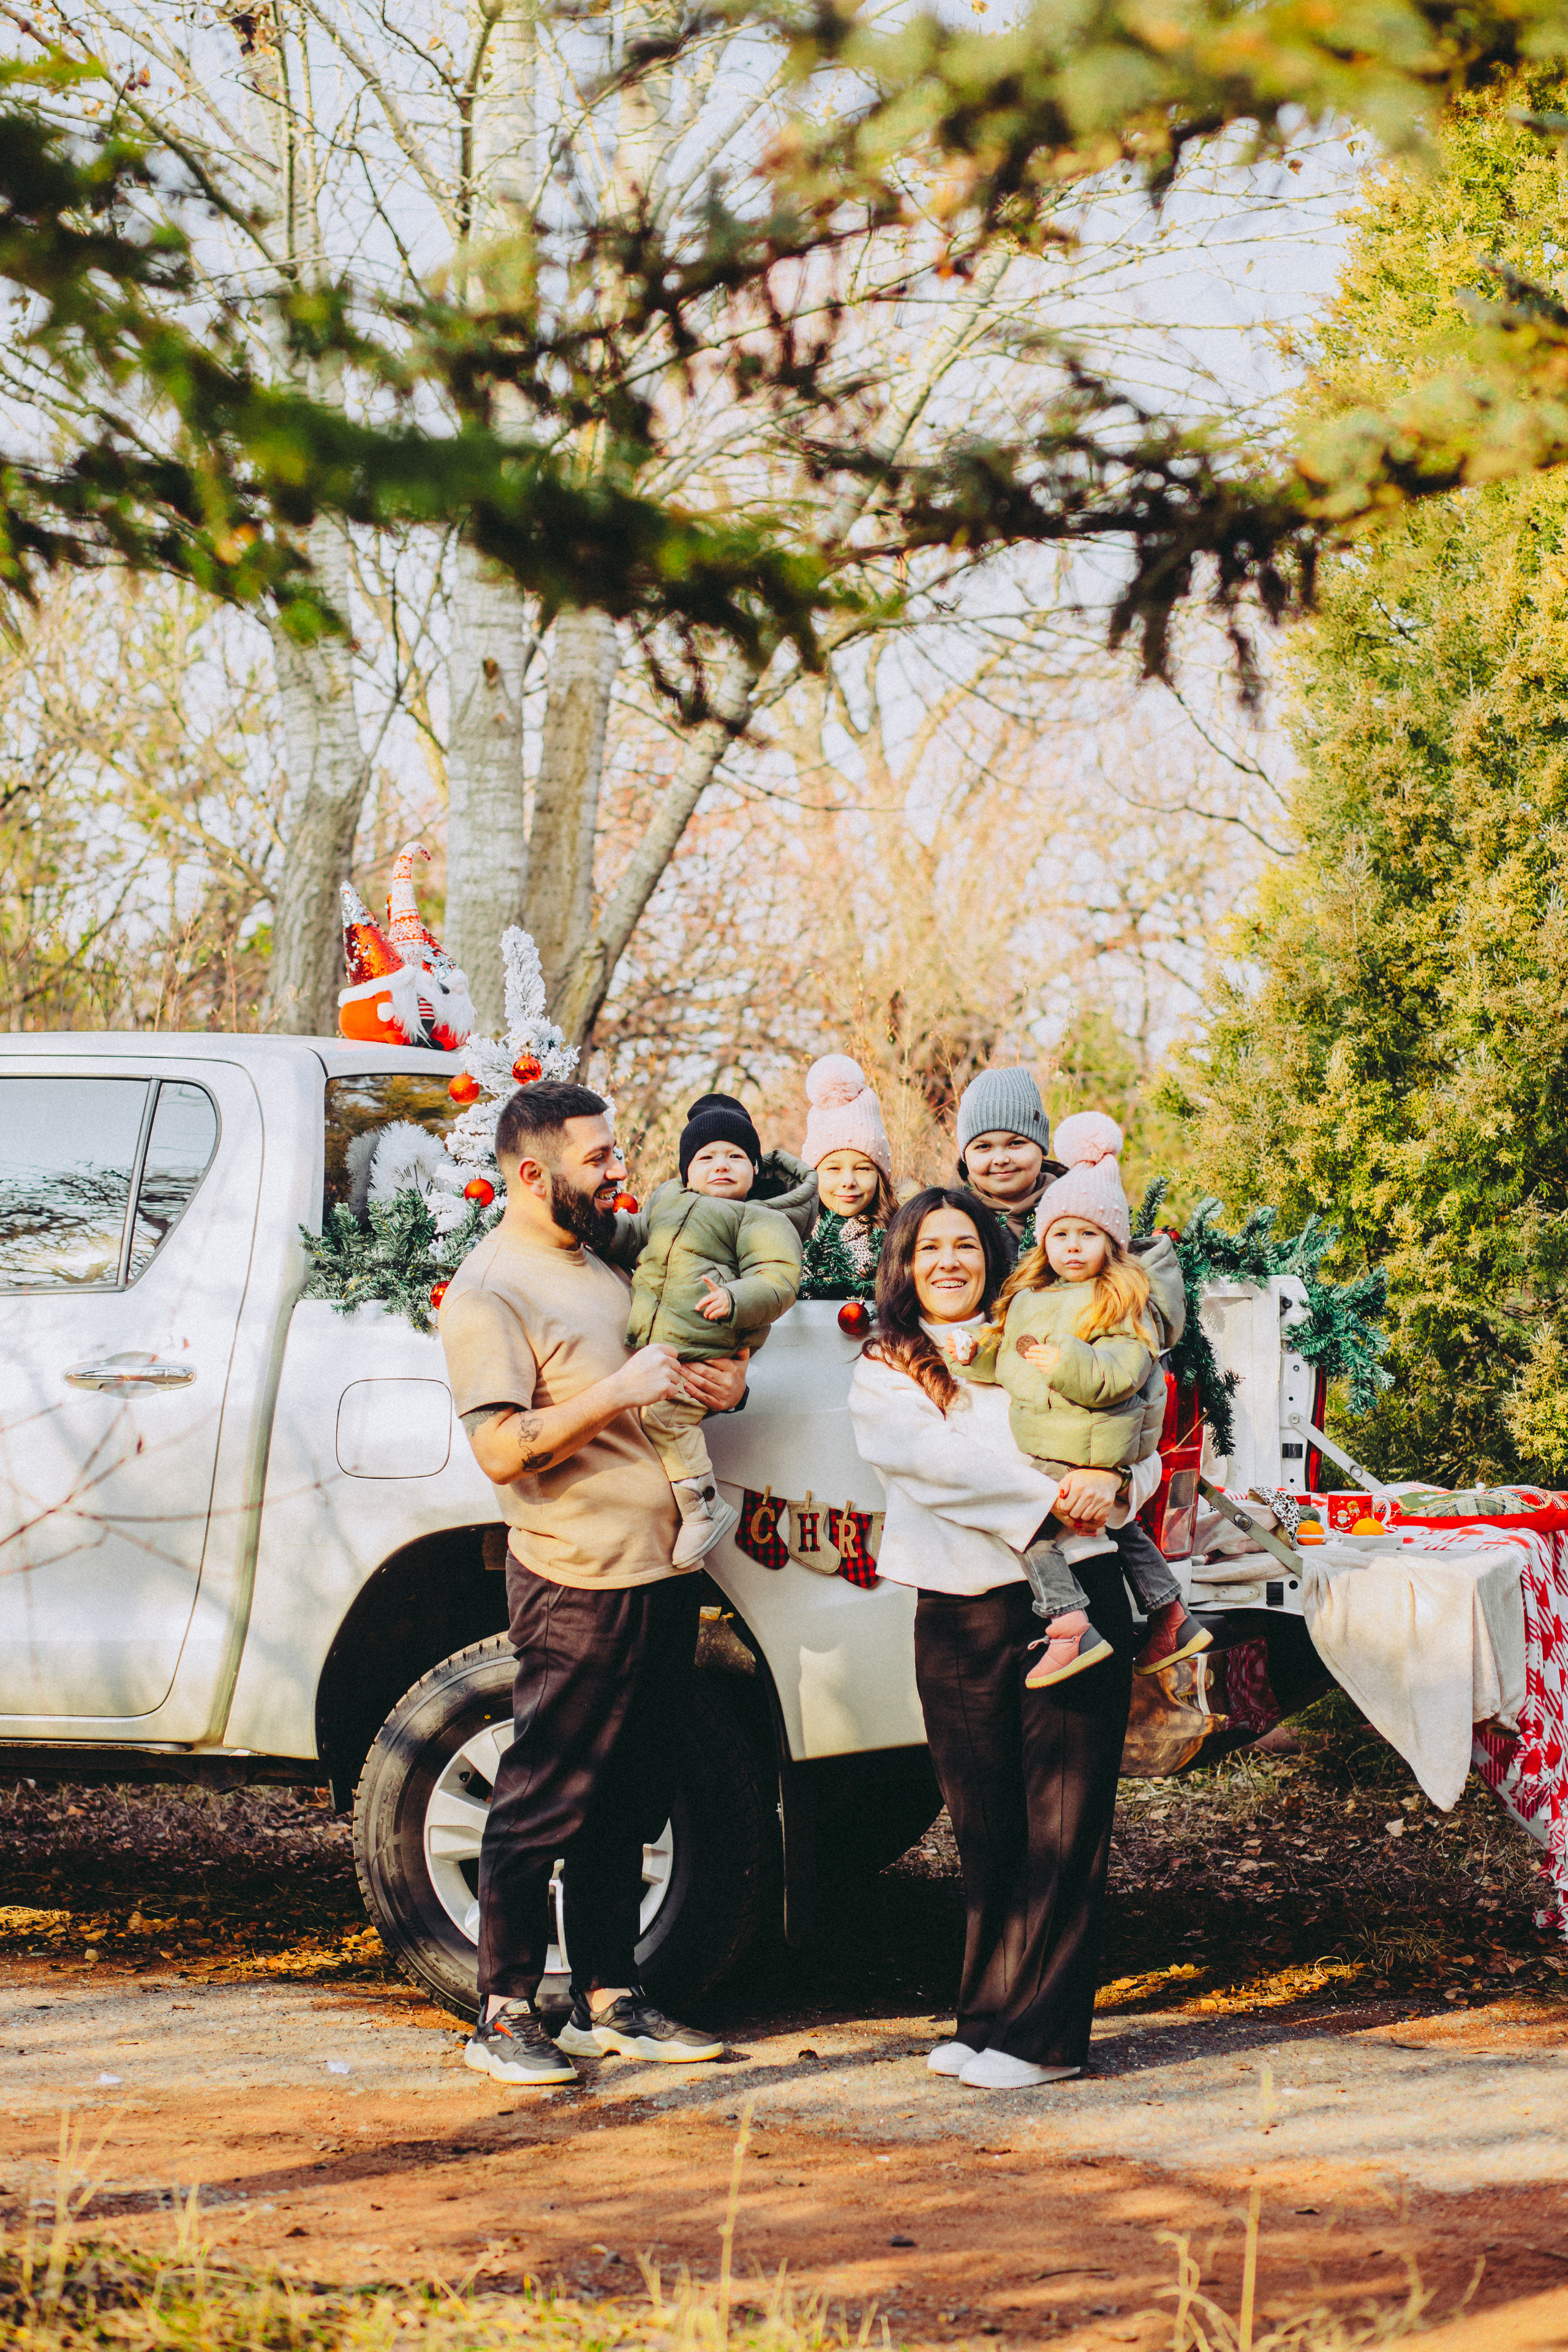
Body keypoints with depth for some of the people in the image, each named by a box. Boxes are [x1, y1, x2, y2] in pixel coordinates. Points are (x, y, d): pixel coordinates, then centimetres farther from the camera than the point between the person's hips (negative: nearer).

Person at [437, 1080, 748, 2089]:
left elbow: (671, 1359, 31)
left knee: (628, 1806, 13)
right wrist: (621, 1392, -22)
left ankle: (609, 1998, 21)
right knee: (545, 1805, -3)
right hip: (578, 1584, -8)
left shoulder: (605, 1257, 15)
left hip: (663, 1571, 8)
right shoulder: (489, 1292, -11)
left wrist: (721, 1387, 9)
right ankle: (506, 2014, 5)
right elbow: (502, 1449, -19)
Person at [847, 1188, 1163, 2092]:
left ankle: (1041, 2034, -3)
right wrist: (1051, 1494, -18)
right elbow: (939, 1462, -8)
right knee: (986, 1832, 4)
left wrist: (1112, 1484, -12)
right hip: (960, 1618, 1)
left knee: (1063, 1827, -4)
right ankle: (988, 2022, 15)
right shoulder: (883, 1376, 10)